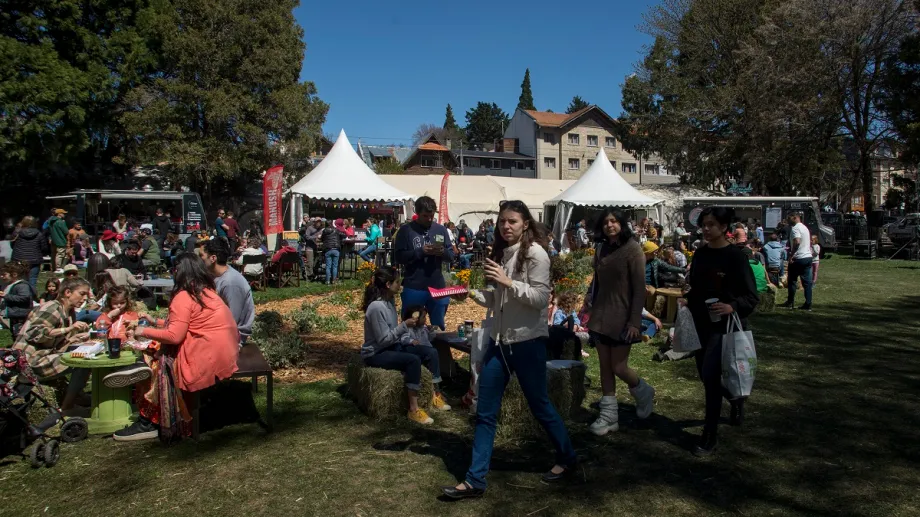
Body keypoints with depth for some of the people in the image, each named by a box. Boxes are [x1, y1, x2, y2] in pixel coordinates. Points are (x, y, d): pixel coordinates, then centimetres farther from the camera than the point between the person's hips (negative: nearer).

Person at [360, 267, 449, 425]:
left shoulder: (389, 301, 6)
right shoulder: (377, 307, -23)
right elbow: (383, 340, -24)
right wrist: (404, 325, -24)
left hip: (392, 346, 9)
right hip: (376, 354, -9)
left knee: (431, 352, -2)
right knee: (413, 360, -31)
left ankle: (435, 396, 5)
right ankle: (413, 410, -25)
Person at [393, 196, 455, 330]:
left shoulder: (441, 230, 7)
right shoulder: (406, 230, -3)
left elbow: (451, 256, 9)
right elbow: (398, 257, -7)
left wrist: (443, 252, -13)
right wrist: (420, 251, -19)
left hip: (437, 287, 3)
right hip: (413, 288, -3)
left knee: (439, 327, 14)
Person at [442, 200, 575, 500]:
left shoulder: (535, 253, -11)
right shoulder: (501, 253, 10)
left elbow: (541, 298, -17)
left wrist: (507, 282, -25)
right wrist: (472, 293, 0)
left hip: (528, 340, -7)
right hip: (499, 339, 7)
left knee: (539, 405, 9)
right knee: (485, 412, 6)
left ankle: (567, 459, 33)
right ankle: (475, 480, 13)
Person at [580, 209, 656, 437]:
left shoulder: (633, 249, -10)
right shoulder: (600, 248, 8)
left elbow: (639, 288, -13)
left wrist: (635, 321, -17)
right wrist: (589, 297, -1)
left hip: (622, 317, -6)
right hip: (600, 315, 6)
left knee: (618, 367, -2)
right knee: (605, 367, 8)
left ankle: (644, 393, 28)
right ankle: (608, 416, 17)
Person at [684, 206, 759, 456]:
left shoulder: (735, 256, -12)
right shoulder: (700, 253, 6)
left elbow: (751, 297, -13)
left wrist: (732, 307, -29)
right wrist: (689, 305, 6)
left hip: (724, 325, -7)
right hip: (701, 323, 7)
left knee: (710, 374, -13)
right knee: (707, 375, 16)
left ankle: (710, 435, -1)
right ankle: (736, 401, 46)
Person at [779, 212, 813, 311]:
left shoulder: (796, 228, -13)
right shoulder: (805, 227, 17)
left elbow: (797, 242, -28)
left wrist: (791, 255, -24)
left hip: (798, 258, -8)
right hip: (808, 257, 8)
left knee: (792, 280, 4)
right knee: (807, 282, 6)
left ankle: (790, 302, 9)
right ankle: (808, 304, 5)